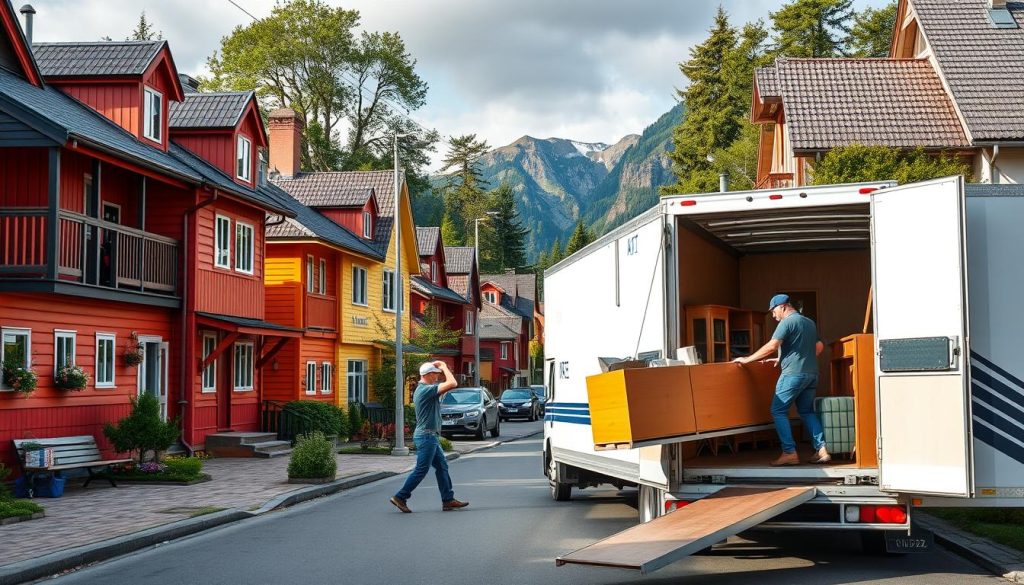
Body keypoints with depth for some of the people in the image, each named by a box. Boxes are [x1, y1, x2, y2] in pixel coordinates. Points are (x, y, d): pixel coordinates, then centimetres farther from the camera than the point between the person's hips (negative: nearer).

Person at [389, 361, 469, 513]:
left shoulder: (422, 389, 13)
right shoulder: (426, 390, -19)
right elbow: (452, 383, -26)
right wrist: (444, 367, -11)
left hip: (430, 437, 11)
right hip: (426, 436, -11)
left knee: (442, 466, 11)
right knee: (421, 470, -5)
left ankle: (448, 500, 12)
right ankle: (400, 497, 2)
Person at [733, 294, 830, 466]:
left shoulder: (787, 322, -9)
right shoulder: (810, 323, 17)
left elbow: (771, 347, -17)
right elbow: (819, 346, 27)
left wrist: (747, 359, -12)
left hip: (793, 374, -8)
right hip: (811, 373, 8)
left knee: (778, 410, -3)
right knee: (807, 411, 14)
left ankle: (789, 452, -10)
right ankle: (821, 449, 4)